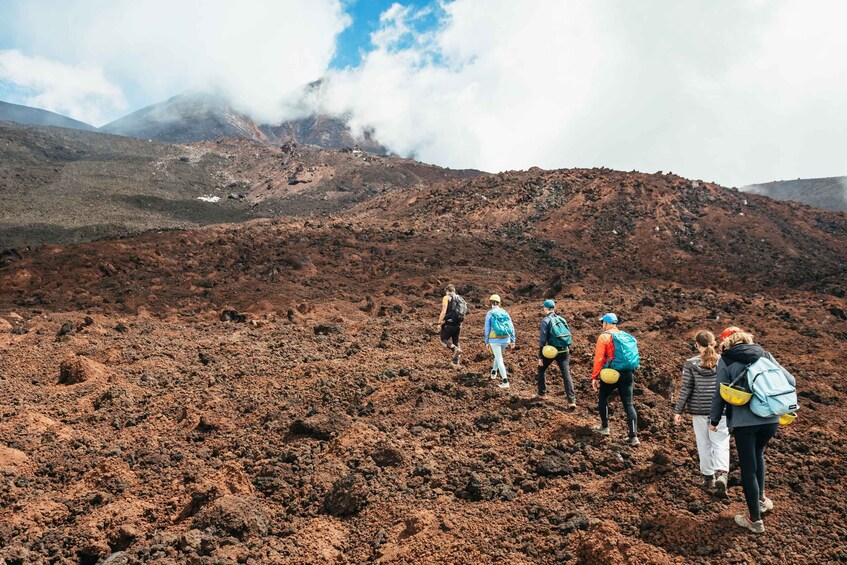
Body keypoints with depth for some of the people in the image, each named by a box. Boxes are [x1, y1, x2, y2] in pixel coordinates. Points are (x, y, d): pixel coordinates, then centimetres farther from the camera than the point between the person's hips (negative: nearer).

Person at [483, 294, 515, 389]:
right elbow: (511, 327, 2)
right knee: (499, 355, 29)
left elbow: (487, 329, -5)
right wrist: (512, 340, 8)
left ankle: (505, 382, -9)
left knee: (499, 360, -1)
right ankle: (494, 372, 49)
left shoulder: (489, 313, -7)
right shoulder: (505, 312, 4)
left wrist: (487, 341, 5)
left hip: (495, 340, -4)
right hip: (505, 339, 4)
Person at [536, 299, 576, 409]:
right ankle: (572, 401, -11)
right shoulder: (562, 319, 9)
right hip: (564, 351, 4)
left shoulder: (546, 321, -7)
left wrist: (540, 357, -6)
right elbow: (569, 335, 12)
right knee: (566, 374, -1)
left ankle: (542, 393, 28)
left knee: (541, 369, 21)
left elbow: (542, 340, -10)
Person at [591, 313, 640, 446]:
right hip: (628, 374, 5)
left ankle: (604, 427, 24)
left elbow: (599, 358, -11)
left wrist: (594, 377, -6)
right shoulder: (625, 335, 12)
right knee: (628, 404, 5)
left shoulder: (604, 336, -6)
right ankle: (633, 436, -1)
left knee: (602, 397, 19)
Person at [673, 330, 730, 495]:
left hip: (699, 410, 0)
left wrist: (678, 411, 2)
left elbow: (686, 389, -6)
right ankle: (721, 474, -15)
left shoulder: (691, 364, -6)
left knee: (704, 444, 12)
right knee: (721, 443, 5)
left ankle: (708, 477, 21)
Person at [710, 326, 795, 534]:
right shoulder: (765, 355, 8)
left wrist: (715, 420, 8)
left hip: (744, 421, -4)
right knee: (757, 455, 30)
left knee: (748, 467, 7)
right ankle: (761, 498, 37)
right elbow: (790, 381, 7)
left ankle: (755, 519, 16)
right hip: (770, 418, 4)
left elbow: (720, 393, -3)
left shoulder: (726, 360, -2)